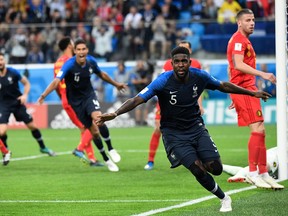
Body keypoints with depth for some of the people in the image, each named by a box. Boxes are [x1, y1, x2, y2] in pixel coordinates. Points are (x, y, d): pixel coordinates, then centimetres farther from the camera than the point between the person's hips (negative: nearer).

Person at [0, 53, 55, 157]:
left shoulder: (13, 72, -10)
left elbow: (26, 83, 4)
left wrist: (25, 95, -11)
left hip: (17, 103, 1)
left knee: (32, 126, 8)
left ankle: (43, 147, 31)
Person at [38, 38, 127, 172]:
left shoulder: (91, 61, -8)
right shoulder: (69, 65, -23)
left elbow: (102, 74, 13)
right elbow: (56, 81, -34)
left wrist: (116, 84, 25)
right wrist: (44, 95, -48)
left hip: (89, 95, 2)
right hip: (76, 101, -2)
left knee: (98, 118, -29)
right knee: (94, 131, -1)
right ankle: (107, 160, 14)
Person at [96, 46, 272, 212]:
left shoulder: (199, 76, -10)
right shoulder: (163, 81, -22)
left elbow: (223, 86, 9)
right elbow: (137, 100, -27)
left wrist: (253, 93, 16)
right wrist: (114, 114, -41)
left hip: (196, 127, 3)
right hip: (173, 133, -3)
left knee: (216, 169, -11)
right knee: (198, 170, -17)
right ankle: (223, 198, 9)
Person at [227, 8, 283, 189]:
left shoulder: (243, 40, 22)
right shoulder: (239, 39, -10)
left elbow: (233, 68, 26)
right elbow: (238, 65, -24)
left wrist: (235, 96, 25)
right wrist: (262, 74, -31)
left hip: (247, 89, 10)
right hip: (244, 89, -10)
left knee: (260, 131, 8)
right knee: (258, 130, -15)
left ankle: (263, 173, 9)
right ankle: (253, 172, -13)